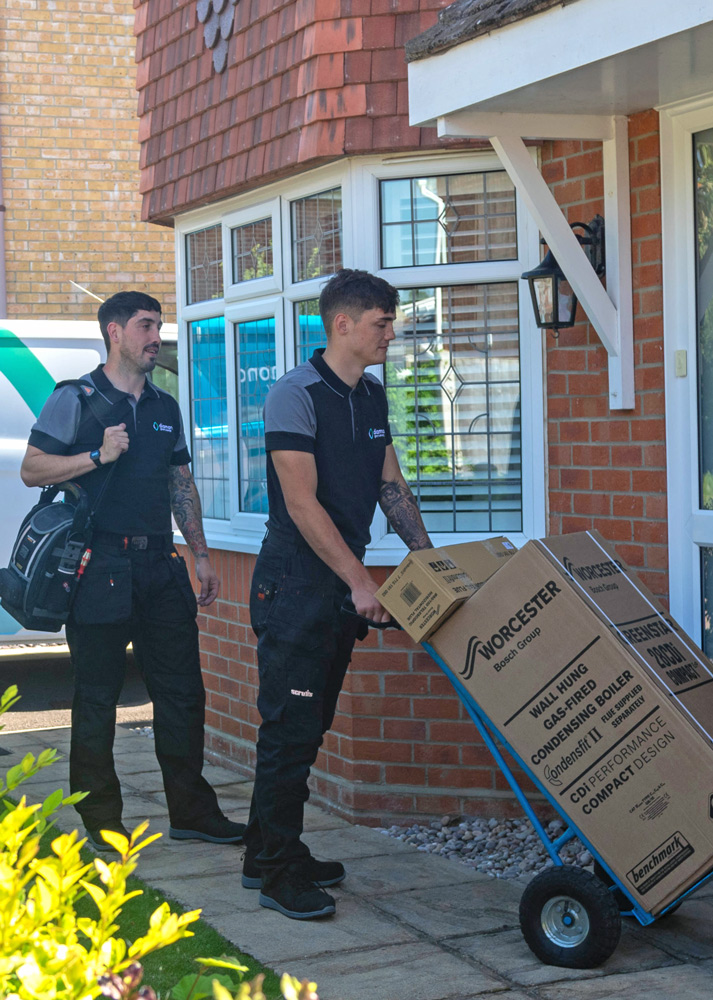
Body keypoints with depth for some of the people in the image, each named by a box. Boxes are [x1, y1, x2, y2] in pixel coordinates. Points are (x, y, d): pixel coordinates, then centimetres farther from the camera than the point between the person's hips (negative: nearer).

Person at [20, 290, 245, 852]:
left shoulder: (165, 408, 17)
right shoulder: (76, 400, -1)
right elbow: (32, 469, -5)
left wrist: (200, 554, 16)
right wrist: (99, 455, -16)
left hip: (160, 565, 6)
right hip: (100, 567, -5)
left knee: (183, 690, 6)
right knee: (97, 697, 1)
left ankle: (193, 811, 16)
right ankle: (102, 822, 10)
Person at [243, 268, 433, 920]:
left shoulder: (372, 397, 12)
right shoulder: (296, 395, -14)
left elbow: (390, 485, 19)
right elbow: (302, 504, -18)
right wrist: (361, 581, -19)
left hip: (343, 585, 8)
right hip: (295, 583, -8)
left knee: (310, 726, 12)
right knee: (290, 727, -5)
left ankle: (269, 854, 23)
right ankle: (279, 873, 3)